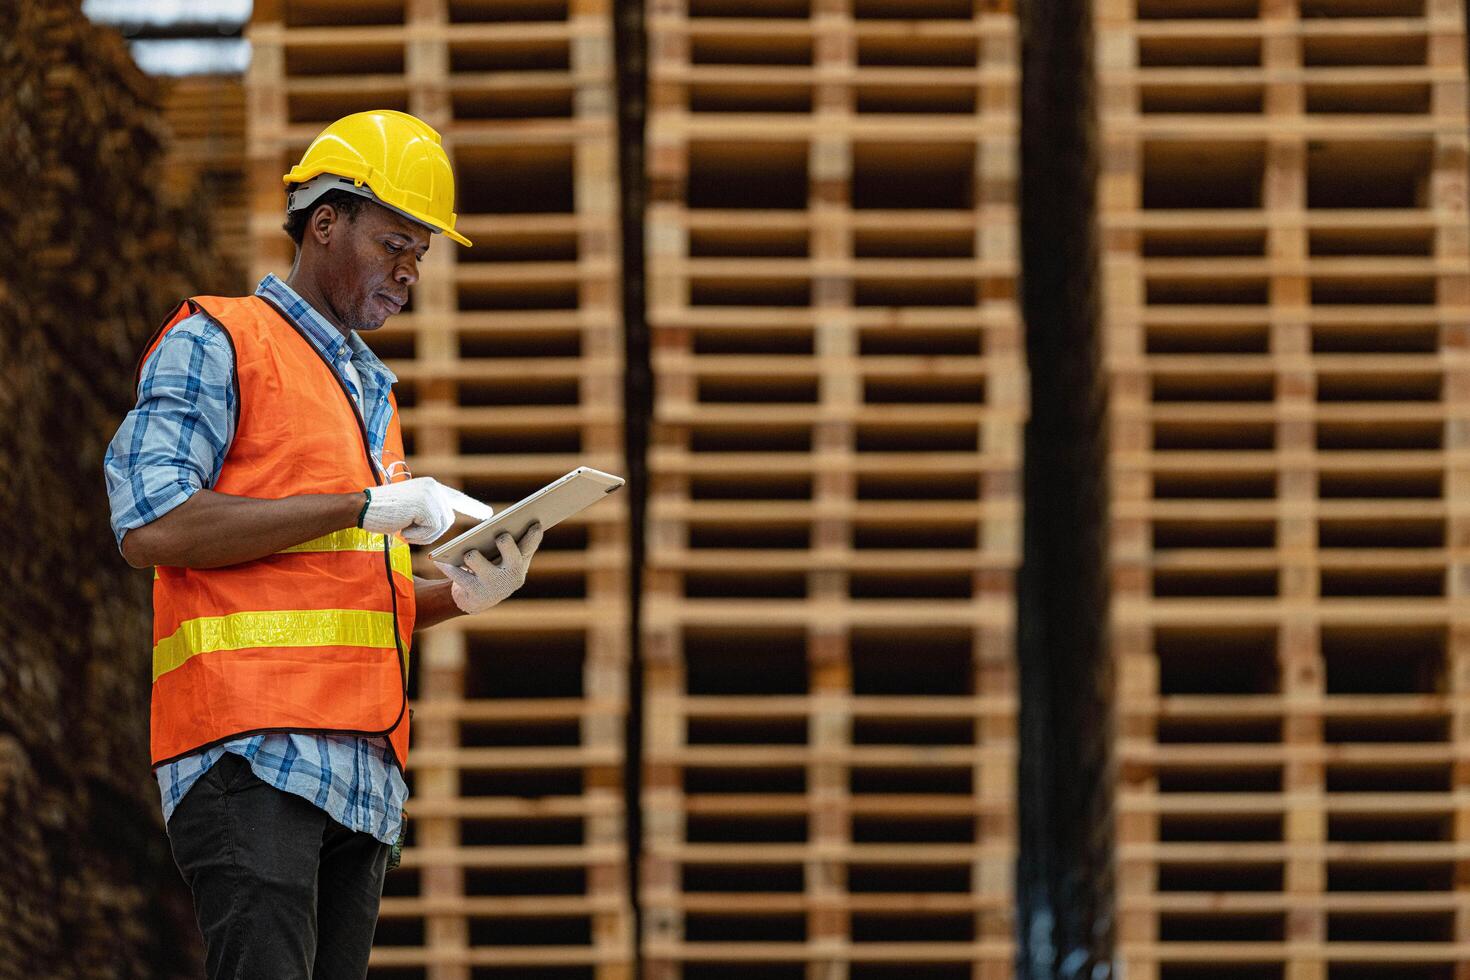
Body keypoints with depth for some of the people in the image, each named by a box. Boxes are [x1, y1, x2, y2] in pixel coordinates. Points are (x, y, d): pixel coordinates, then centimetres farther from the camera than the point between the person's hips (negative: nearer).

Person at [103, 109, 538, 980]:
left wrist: (464, 594, 10)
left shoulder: (373, 390, 29)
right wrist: (366, 505, -10)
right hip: (255, 749, -8)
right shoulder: (218, 341, 4)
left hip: (365, 774, 8)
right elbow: (151, 523, -11)